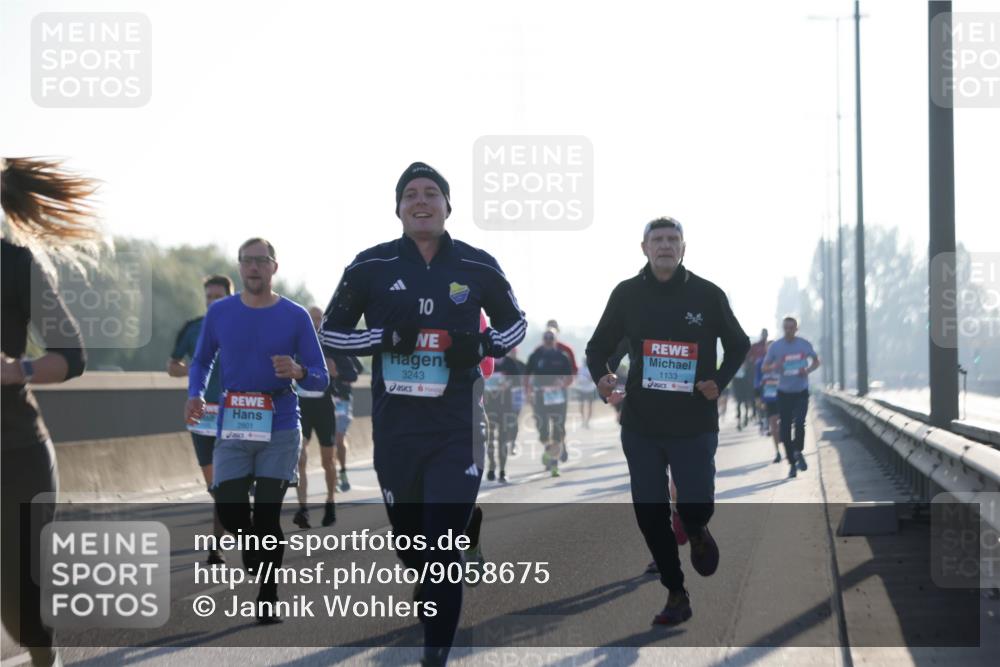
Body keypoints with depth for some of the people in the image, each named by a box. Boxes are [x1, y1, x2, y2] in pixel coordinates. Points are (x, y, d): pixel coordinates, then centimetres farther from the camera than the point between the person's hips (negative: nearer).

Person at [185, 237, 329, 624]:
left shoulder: (295, 316, -1)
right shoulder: (220, 312, 4)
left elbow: (321, 379, 1)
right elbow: (201, 361, 16)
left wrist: (297, 372, -21)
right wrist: (195, 395, -3)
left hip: (280, 431, -1)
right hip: (233, 430, 2)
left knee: (268, 515, -3)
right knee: (228, 507, -8)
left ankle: (267, 602, 8)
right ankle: (251, 541, 28)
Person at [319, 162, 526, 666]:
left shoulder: (478, 268, 1)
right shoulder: (371, 267, -1)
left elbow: (514, 324, 15)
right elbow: (331, 334, 6)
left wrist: (482, 346, -7)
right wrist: (384, 338, -13)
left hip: (457, 429, -1)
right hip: (394, 428, 2)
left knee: (444, 546, -10)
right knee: (408, 538, 16)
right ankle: (426, 583, 51)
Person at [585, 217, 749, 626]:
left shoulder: (707, 295, -1)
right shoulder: (627, 294, 3)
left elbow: (738, 345, 11)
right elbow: (599, 347, 12)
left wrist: (719, 383, -5)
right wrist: (602, 378, -9)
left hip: (694, 424, -2)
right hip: (641, 424, 2)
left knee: (696, 506, -8)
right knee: (650, 514, 2)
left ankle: (696, 533, 30)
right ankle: (675, 595, 17)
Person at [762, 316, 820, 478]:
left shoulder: (804, 344, -1)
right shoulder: (775, 346, -3)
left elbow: (816, 361, 12)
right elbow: (765, 367, 3)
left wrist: (808, 370, -9)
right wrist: (774, 367, -20)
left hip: (802, 391, -1)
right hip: (784, 392, 1)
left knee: (799, 422, -18)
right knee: (785, 428, 0)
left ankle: (798, 451, 7)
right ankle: (792, 463, 12)